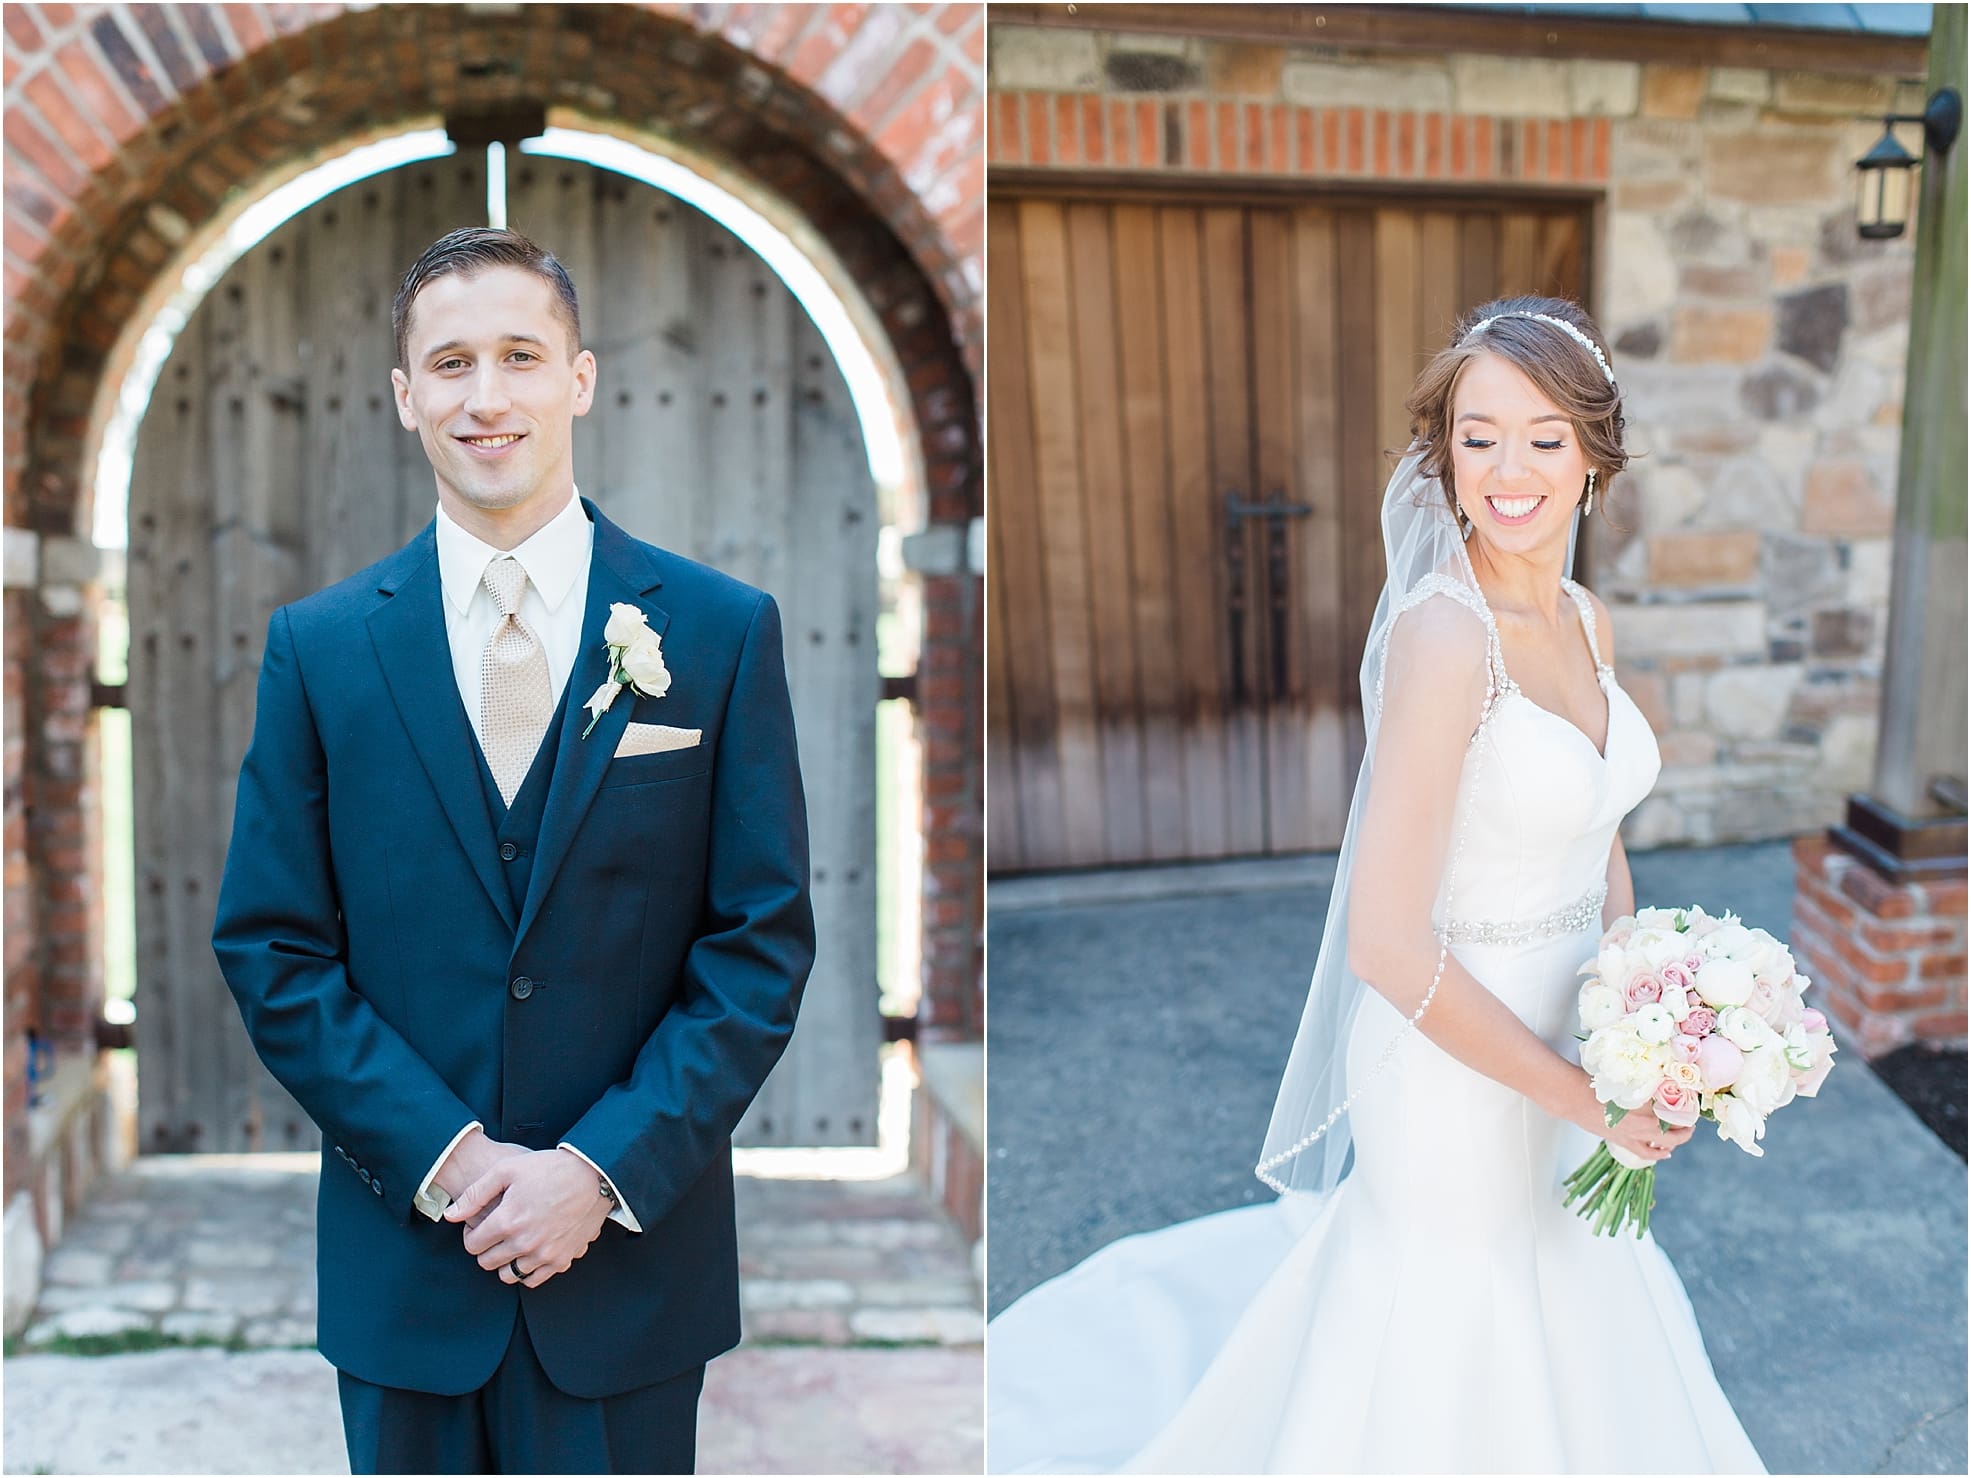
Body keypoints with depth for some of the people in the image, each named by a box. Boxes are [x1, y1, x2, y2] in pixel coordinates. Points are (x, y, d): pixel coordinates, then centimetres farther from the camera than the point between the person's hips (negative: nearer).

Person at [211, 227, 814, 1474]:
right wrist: (444, 1158, -10)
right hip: (403, 1264, 1)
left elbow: (765, 941, -4)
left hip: (633, 1248, -1)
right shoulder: (319, 645, 2)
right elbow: (272, 951, 0)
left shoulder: (723, 630, -3)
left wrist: (605, 1165, -12)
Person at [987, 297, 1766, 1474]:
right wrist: (1585, 1098, -20)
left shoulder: (1589, 624, 0)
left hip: (1558, 1052, 8)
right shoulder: (1443, 634, -26)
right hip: (1457, 1065, -8)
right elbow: (1390, 946, -28)